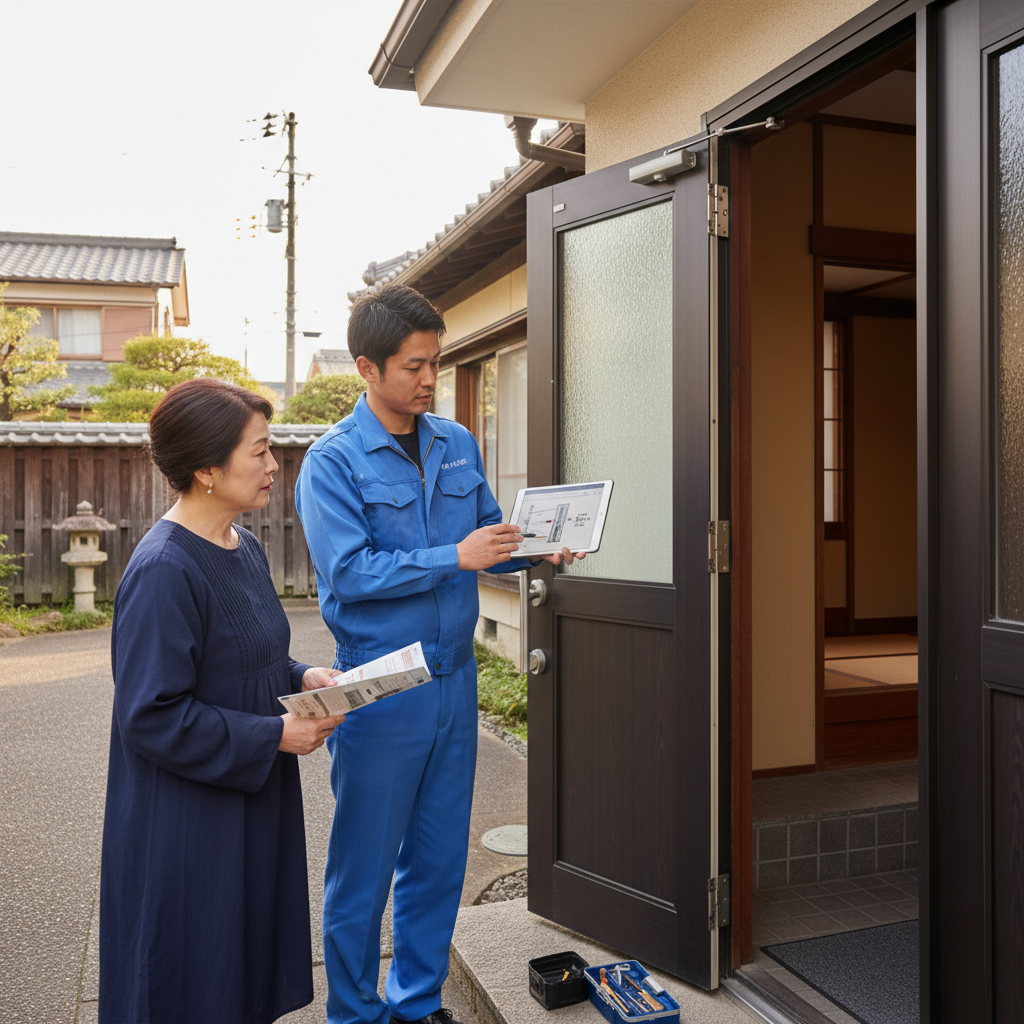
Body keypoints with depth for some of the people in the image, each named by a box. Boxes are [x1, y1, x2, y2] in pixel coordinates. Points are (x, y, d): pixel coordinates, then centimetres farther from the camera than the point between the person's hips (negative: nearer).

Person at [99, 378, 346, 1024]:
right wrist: (275, 735, -20)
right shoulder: (163, 572, -24)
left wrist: (300, 677, -1)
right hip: (186, 825, -8)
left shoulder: (245, 548, 5)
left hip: (251, 801, 8)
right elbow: (152, 717, -24)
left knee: (247, 970, 21)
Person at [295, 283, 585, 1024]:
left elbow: (491, 534, 14)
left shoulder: (458, 444, 7)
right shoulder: (333, 461, -11)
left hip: (454, 678, 6)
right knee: (364, 866, 9)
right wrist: (455, 559, -22)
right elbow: (349, 571, -19)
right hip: (380, 690, -5)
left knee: (439, 858, 17)